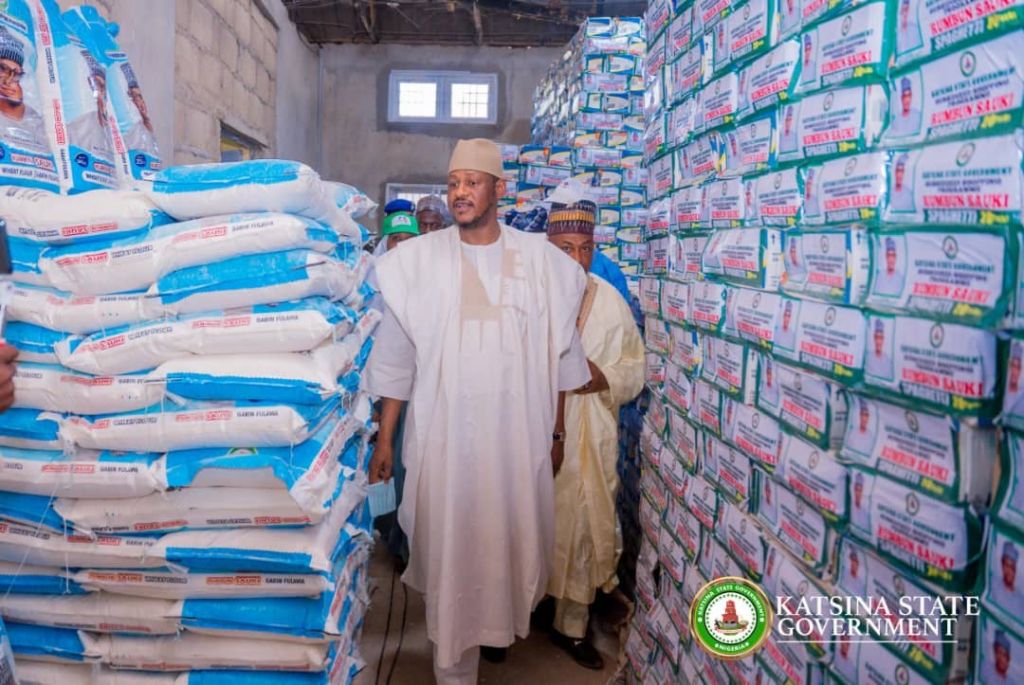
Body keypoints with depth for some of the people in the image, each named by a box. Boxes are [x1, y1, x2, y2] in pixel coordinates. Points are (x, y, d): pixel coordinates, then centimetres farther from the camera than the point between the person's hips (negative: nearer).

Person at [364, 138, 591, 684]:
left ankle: (499, 622, 43)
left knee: (515, 542, 13)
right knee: (450, 548, 6)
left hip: (519, 436, 2)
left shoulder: (541, 261, 1)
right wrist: (384, 437, 0)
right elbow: (396, 357, 1)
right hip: (444, 435, -1)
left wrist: (557, 433, 8)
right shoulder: (418, 261, -1)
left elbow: (558, 355, 6)